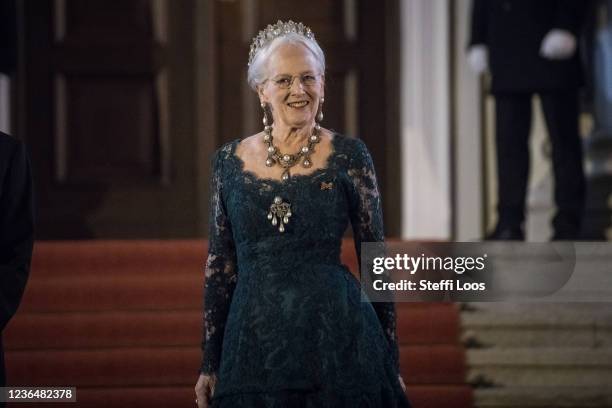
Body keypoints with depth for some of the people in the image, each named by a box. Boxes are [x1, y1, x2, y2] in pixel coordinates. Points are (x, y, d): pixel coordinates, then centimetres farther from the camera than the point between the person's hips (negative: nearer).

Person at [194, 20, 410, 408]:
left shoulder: (349, 156, -1)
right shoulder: (230, 161, 5)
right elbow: (220, 266, 9)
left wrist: (391, 363, 1)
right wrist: (209, 364, 7)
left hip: (337, 338, -2)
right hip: (254, 343, 2)